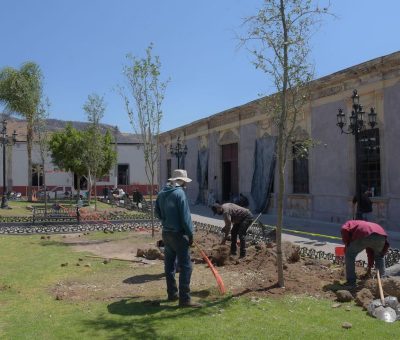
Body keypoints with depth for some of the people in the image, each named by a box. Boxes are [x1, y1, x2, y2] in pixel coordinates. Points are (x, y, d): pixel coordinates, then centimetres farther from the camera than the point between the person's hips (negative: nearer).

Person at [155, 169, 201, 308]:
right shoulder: (179, 193, -15)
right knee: (185, 266, -6)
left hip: (166, 233, 8)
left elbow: (157, 212, 16)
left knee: (169, 264, 15)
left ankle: (172, 293, 26)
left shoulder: (161, 193, 8)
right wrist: (190, 234, -11)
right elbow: (185, 216, -17)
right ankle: (185, 299, -7)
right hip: (178, 234, -8)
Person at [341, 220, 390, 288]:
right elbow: (370, 251, 46)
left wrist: (347, 245, 17)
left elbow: (344, 230, 4)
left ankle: (351, 282, 12)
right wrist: (369, 267, 52)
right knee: (379, 256, 36)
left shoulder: (349, 223, 33)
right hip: (381, 235, 6)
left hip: (364, 235, -6)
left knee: (349, 254, 15)